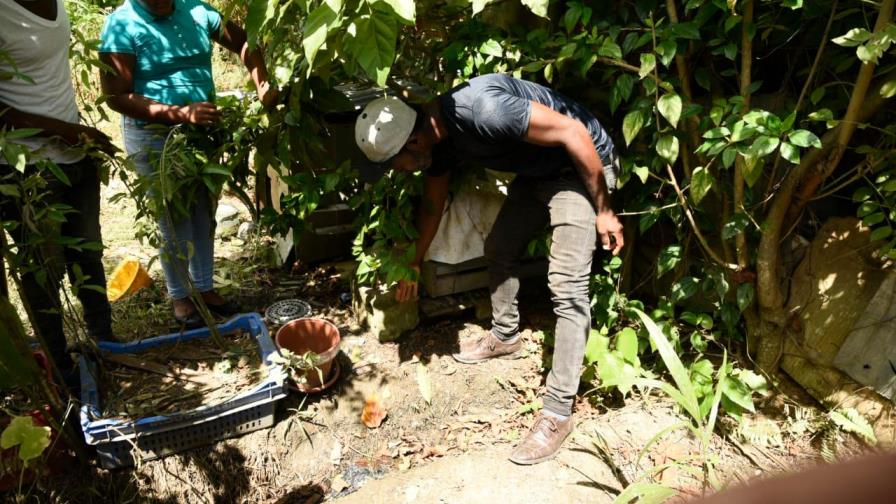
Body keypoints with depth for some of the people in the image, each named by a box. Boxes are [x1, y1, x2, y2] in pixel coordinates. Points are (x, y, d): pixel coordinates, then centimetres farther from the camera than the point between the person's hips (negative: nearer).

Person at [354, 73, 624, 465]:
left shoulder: (480, 108, -33)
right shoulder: (435, 140, -4)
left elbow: (573, 132, -27)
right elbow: (432, 205, 14)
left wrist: (603, 210, -18)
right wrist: (414, 263, 25)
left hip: (581, 166, -9)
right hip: (536, 172, 9)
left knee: (567, 287, -13)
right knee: (499, 249, 17)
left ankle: (558, 412, -6)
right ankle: (504, 336, 39)